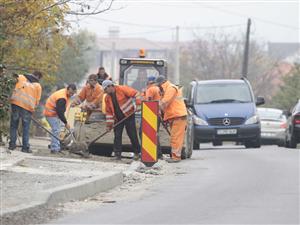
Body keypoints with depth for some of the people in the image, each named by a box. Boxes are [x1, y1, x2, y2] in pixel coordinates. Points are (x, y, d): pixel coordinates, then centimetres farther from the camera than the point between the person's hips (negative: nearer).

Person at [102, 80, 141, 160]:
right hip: (118, 118, 6)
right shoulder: (107, 98, 6)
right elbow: (109, 111, 10)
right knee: (117, 136, -1)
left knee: (132, 135, 0)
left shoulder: (122, 89, -13)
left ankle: (137, 153, 14)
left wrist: (139, 104, -26)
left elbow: (134, 93, -17)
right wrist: (109, 123, 6)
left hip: (129, 115, -5)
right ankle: (117, 154, 3)